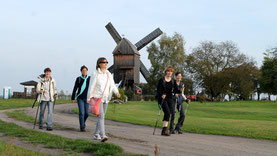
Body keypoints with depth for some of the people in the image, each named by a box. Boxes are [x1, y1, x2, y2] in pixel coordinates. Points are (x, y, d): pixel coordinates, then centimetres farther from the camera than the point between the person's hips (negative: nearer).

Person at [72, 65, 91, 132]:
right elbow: (75, 89, 1)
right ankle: (82, 127, -1)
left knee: (87, 113, 1)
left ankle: (83, 121, 33)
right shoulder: (78, 79, -3)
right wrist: (73, 98, 0)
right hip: (80, 98, -2)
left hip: (87, 98, 2)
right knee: (81, 112, -10)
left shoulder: (90, 78, 1)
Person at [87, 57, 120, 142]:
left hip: (105, 98, 6)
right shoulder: (96, 75, -7)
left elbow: (112, 85, 6)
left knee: (102, 117, 12)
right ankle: (103, 136, -24)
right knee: (101, 116, -17)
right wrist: (89, 98, -8)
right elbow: (91, 87, -6)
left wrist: (117, 92, -12)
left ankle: (96, 134, 26)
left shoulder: (109, 74, 10)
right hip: (97, 98, -6)